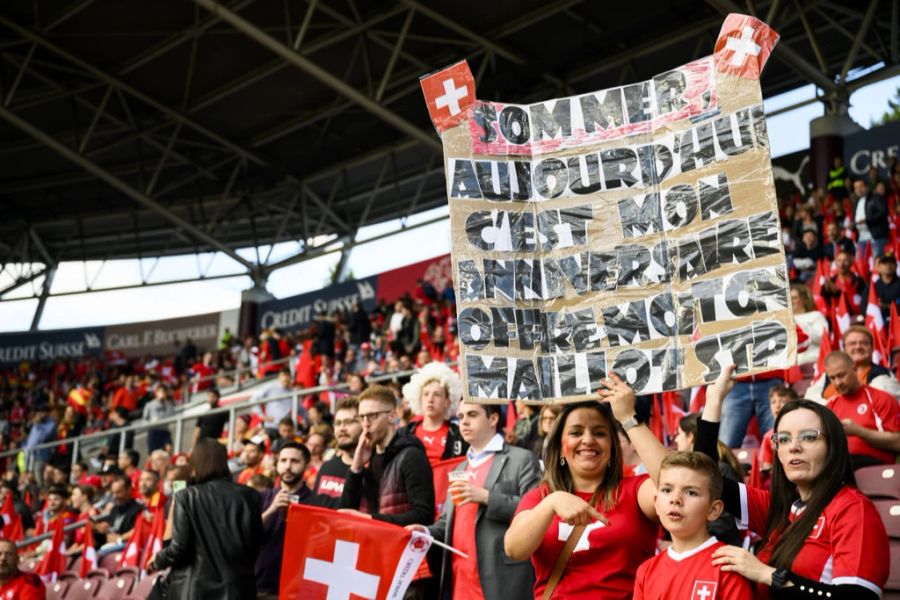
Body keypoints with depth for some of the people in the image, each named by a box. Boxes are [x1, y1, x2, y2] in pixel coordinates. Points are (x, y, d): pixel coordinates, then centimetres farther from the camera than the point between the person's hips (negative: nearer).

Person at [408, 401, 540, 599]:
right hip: (459, 582, 7)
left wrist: (487, 497, -18)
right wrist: (426, 532, 3)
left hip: (500, 582, -7)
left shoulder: (521, 459, 0)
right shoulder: (459, 469, 23)